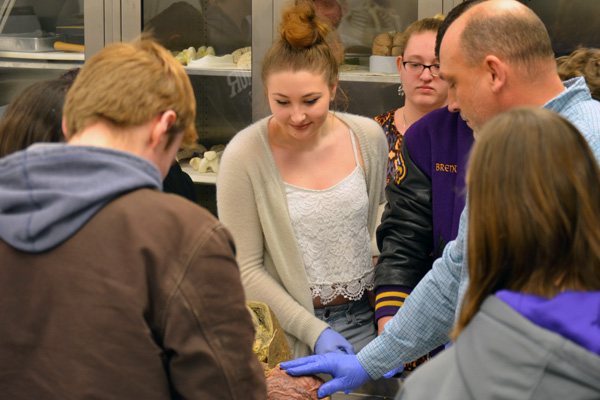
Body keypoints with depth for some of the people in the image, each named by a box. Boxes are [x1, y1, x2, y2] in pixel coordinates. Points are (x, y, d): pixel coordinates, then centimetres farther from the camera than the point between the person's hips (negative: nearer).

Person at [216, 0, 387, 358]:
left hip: (364, 319, 3)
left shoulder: (368, 137, -2)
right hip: (289, 333, -3)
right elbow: (245, 269, -8)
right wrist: (313, 330, -14)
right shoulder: (245, 156, -12)